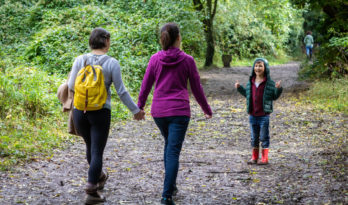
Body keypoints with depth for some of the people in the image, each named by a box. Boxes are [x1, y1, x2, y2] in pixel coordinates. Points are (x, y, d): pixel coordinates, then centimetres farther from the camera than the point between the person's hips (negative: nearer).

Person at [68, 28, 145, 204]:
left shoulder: (80, 60, -1)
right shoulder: (112, 63, -7)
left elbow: (71, 86, 2)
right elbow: (121, 91, -6)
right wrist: (135, 110, 5)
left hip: (79, 111, 3)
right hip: (101, 112, -3)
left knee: (90, 145, 24)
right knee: (97, 151, 2)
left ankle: (99, 177, 45)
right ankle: (91, 191, -4)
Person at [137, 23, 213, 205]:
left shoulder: (155, 59, 0)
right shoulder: (187, 60, -5)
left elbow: (145, 86, 6)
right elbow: (196, 89, 2)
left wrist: (139, 106, 22)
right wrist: (207, 110, 16)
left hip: (158, 111, 3)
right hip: (179, 112, -3)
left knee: (169, 145, 25)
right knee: (173, 152, -5)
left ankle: (171, 185, 29)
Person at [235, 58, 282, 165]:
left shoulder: (269, 83, -6)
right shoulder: (250, 82, 8)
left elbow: (274, 96, -3)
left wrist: (278, 89, -19)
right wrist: (239, 88, 14)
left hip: (264, 115, -5)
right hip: (252, 115, 5)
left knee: (264, 137, 2)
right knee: (254, 137, 12)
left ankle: (265, 158, 8)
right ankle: (254, 157, 21)